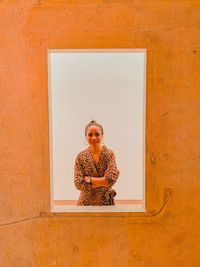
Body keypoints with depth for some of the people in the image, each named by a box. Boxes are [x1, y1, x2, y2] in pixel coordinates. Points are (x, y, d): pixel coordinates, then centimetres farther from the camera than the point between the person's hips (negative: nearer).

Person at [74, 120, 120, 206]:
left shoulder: (109, 154, -8)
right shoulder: (81, 157, -7)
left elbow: (111, 179, -18)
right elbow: (78, 184, -13)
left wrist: (88, 179, -16)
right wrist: (102, 182, -15)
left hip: (106, 201, 0)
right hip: (86, 202, 1)